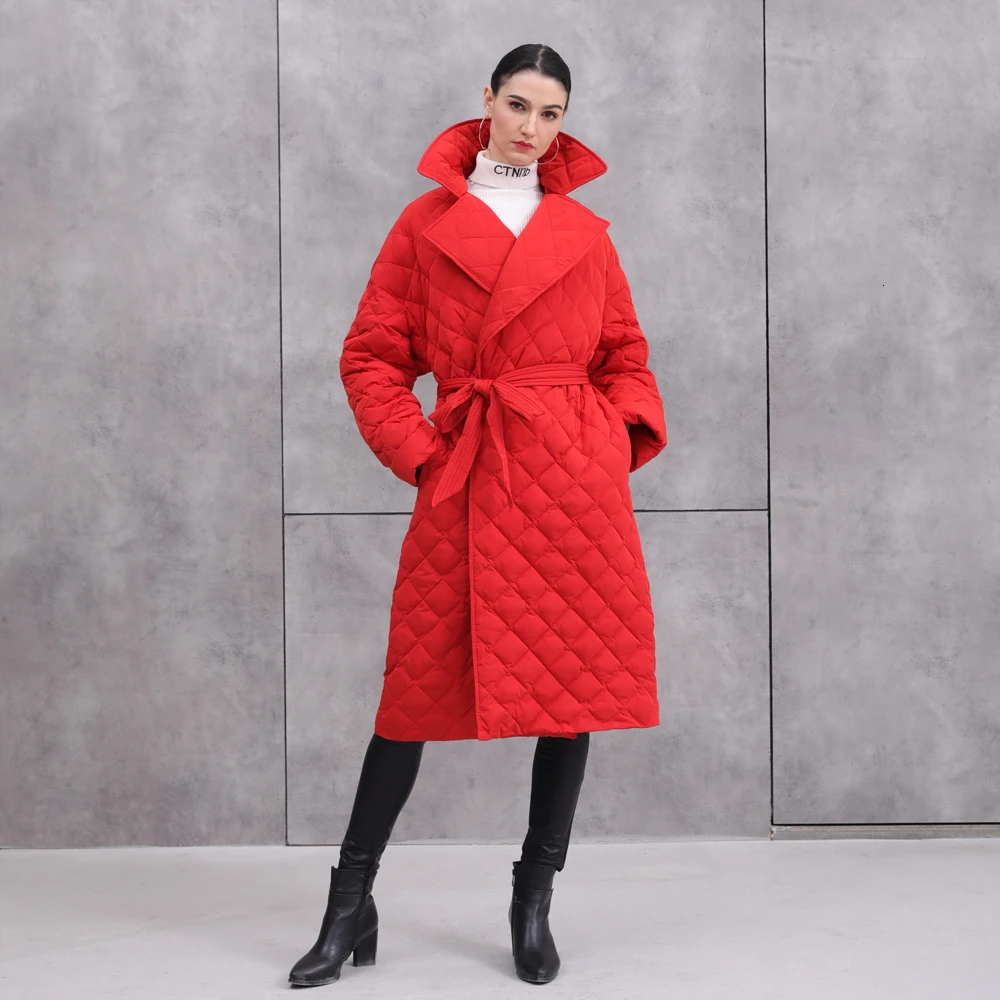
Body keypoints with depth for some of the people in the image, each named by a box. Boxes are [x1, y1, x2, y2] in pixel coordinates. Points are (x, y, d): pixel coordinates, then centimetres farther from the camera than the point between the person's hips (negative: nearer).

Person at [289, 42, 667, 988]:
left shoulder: (585, 234, 11)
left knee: (576, 676, 4)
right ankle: (349, 905, 13)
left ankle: (535, 902, 19)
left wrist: (630, 436, 0)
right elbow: (370, 357, 6)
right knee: (422, 680, 0)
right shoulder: (426, 223, 6)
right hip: (466, 481, -2)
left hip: (578, 476, 2)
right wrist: (418, 451, -4)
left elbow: (626, 357, 17)